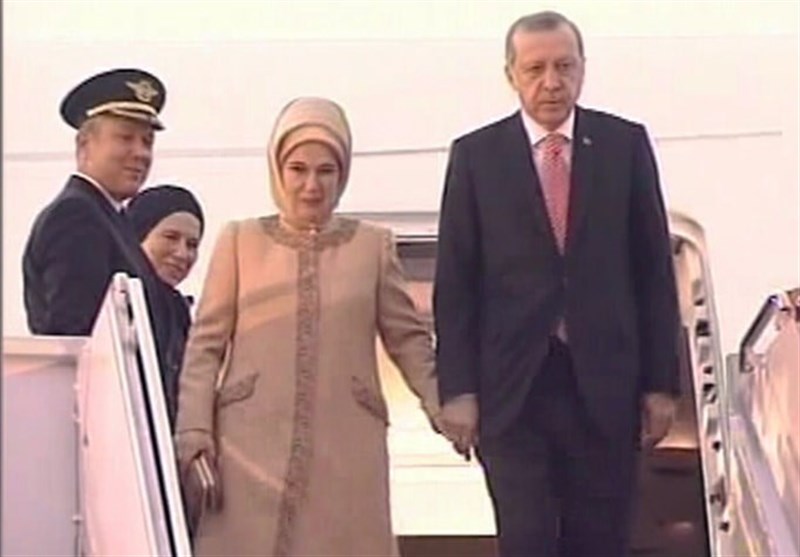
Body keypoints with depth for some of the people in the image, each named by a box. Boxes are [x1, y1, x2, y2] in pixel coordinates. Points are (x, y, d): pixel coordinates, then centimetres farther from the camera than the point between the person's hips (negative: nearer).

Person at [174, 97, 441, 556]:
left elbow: (409, 339, 11)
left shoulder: (373, 245, 12)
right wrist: (194, 439, -4)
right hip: (251, 451, 0)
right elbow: (205, 346, 7)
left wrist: (447, 410, -5)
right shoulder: (240, 240, 10)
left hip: (346, 454, 1)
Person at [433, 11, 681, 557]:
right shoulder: (475, 155, 2)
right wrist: (457, 388, -5)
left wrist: (662, 380, 1)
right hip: (512, 385, -1)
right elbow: (456, 282, 1)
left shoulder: (626, 144, 4)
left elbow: (654, 269, 4)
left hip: (605, 383, 1)